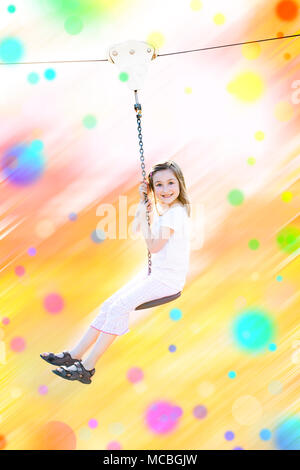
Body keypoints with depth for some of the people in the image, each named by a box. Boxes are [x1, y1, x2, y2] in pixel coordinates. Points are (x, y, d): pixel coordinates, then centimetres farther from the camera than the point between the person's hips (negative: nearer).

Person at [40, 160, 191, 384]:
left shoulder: (176, 212, -17)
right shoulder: (162, 209, 12)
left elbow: (153, 246, -20)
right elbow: (136, 229, 19)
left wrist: (145, 216, -11)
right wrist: (143, 202, 8)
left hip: (168, 279, -9)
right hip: (154, 273, 9)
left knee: (120, 307, -20)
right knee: (110, 305, 0)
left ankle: (87, 367, -14)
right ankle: (74, 355, 3)